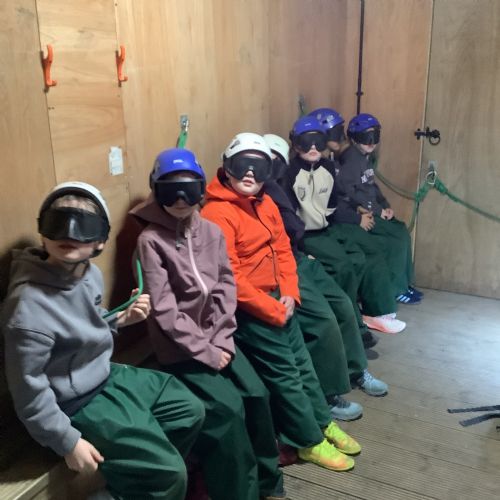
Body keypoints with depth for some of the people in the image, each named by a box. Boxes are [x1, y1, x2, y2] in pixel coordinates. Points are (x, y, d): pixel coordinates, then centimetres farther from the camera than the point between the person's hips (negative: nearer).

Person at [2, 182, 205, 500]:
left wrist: (122, 319, -4)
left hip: (109, 376, 9)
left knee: (190, 410, 19)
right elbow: (29, 389, -25)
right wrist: (69, 442, -17)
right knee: (169, 472, -9)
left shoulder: (91, 273, -5)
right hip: (79, 404, -9)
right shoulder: (29, 306, -32)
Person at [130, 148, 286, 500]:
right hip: (180, 348, -5)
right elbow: (164, 309, -17)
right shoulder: (151, 240, -14)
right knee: (228, 408, -14)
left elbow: (226, 287, 1)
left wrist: (221, 341, -9)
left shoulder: (212, 232, 2)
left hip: (217, 339, 5)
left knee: (256, 393, -3)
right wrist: (203, 350, -15)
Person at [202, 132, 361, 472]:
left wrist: (289, 294, -3)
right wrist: (273, 311, -17)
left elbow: (283, 249, 11)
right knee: (284, 372, 1)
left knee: (302, 361, 17)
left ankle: (323, 422, 36)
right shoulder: (216, 214, -20)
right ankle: (310, 441, 20)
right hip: (246, 310, -8)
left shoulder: (265, 203, 7)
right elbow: (229, 279, -23)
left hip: (277, 299, 8)